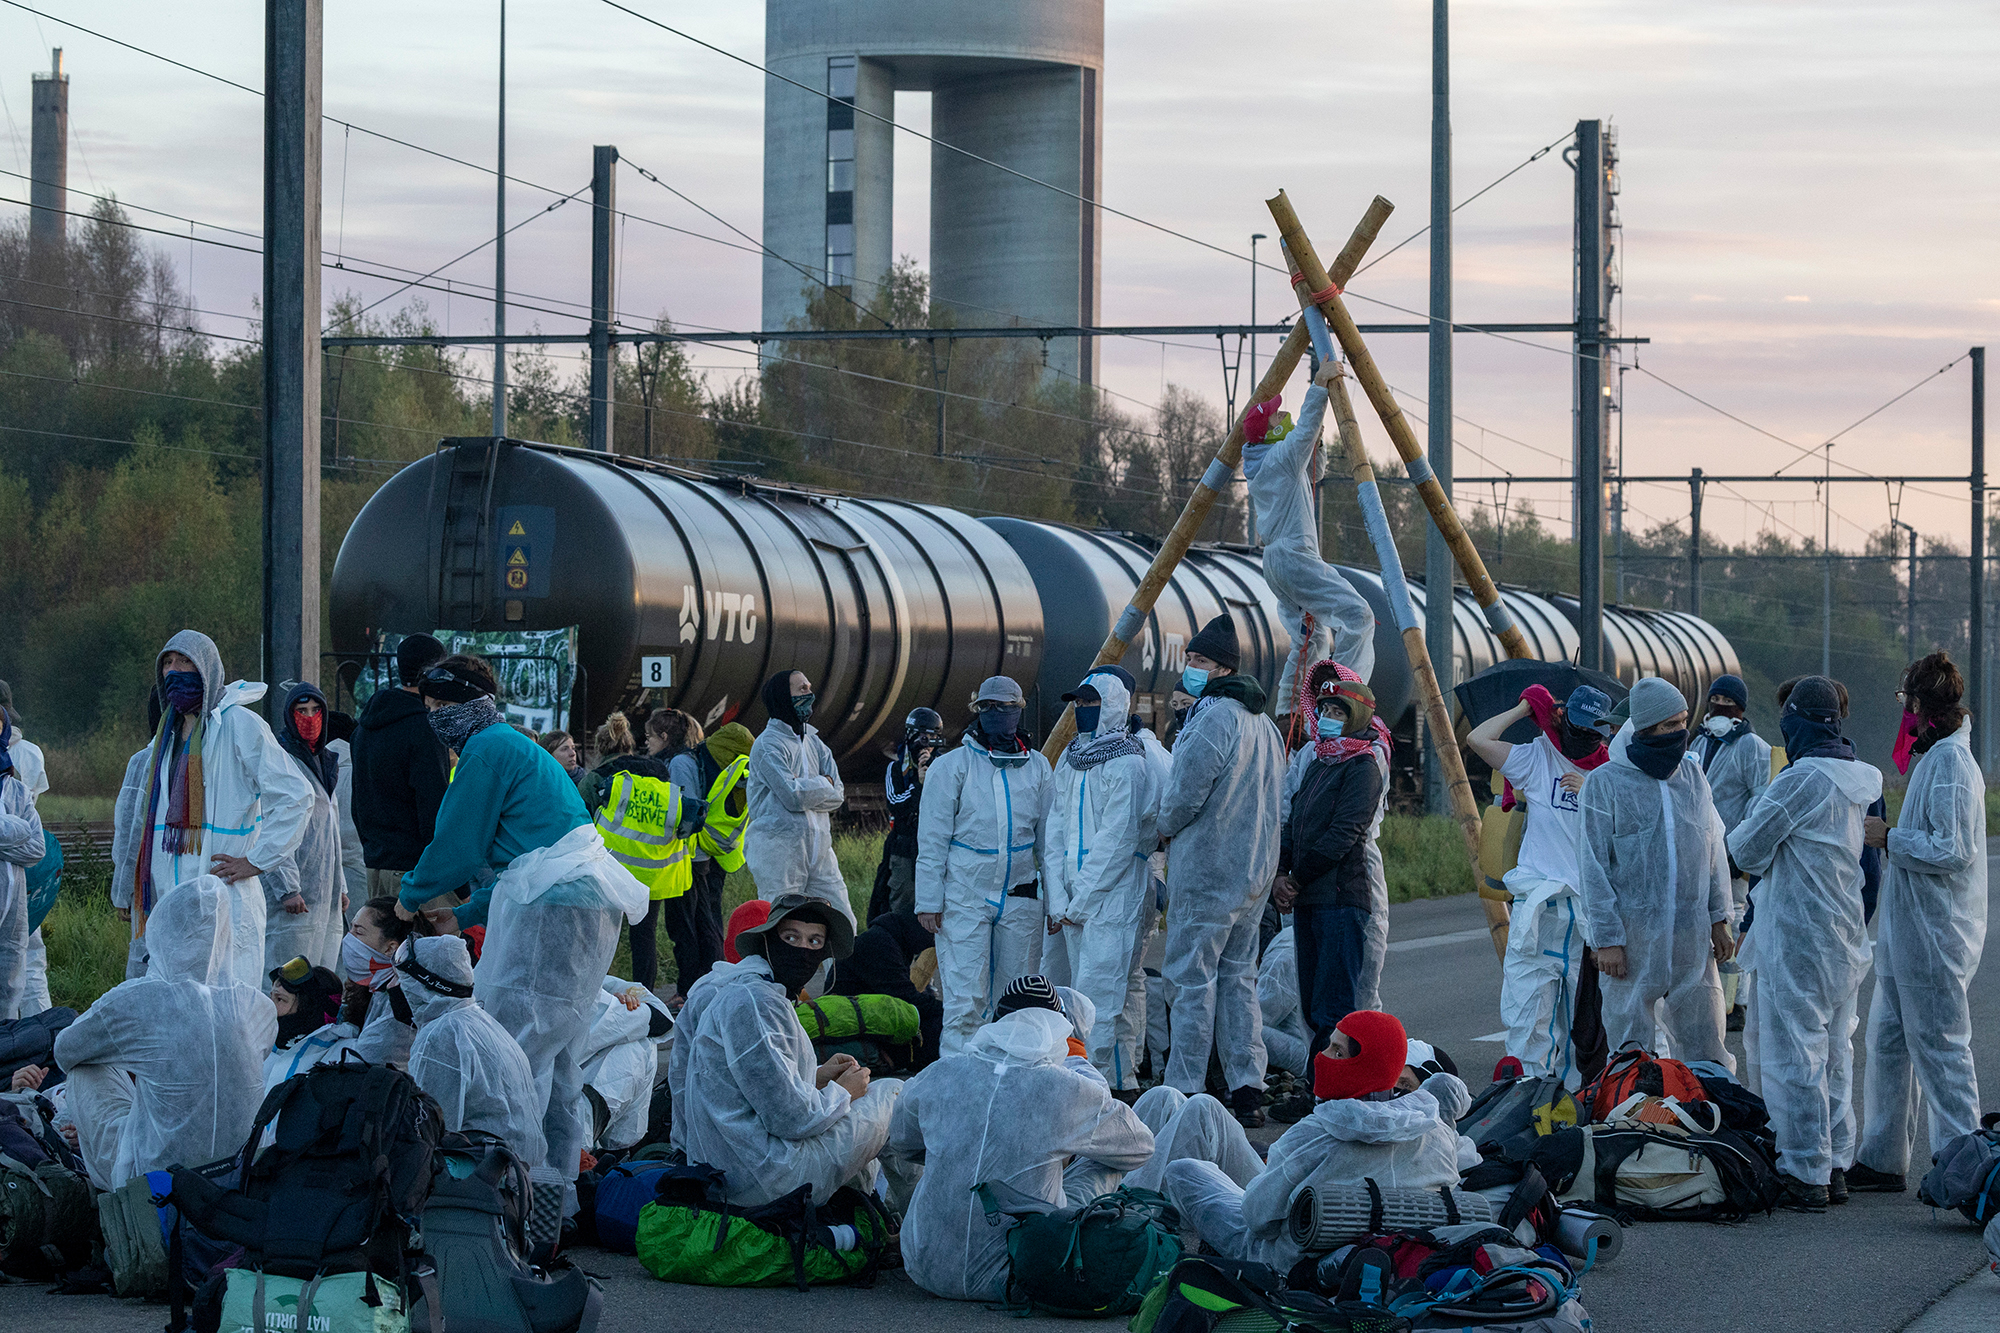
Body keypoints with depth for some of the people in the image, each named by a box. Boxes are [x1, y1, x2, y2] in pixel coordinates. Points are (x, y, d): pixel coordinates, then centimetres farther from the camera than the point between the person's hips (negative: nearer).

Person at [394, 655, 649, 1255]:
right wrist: (467, 914, 30)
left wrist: (410, 897, 13)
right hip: (587, 906, 10)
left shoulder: (489, 749, -4)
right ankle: (549, 1204, 12)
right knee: (555, 1058, 10)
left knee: (516, 1054, -12)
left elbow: (456, 846, -4)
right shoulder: (521, 749, 27)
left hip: (553, 907, -10)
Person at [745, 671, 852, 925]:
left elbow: (838, 795, 7)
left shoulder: (814, 742, 18)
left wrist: (803, 790, -8)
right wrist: (824, 784, 0)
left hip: (818, 849, 7)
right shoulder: (769, 744, -6)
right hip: (779, 849, -7)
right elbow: (792, 796, -17)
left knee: (844, 924, 3)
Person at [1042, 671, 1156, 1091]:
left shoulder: (1128, 764, -7)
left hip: (1115, 895, -7)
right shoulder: (1068, 760, 15)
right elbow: (1055, 833, 11)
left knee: (1097, 996, -13)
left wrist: (1079, 904, -12)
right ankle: (1125, 1083, 12)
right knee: (1117, 994, 9)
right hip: (1072, 900, 7)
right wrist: (1057, 900, 0)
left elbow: (1117, 841, -12)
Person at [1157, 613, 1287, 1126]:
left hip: (1205, 871, -9)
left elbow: (1185, 795, -17)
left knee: (1192, 977, -4)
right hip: (1255, 871, 9)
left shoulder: (1214, 718, -15)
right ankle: (1247, 1092, 10)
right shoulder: (1264, 724, 15)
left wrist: (1165, 827, 3)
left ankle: (1185, 1092, -4)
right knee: (1238, 977, 12)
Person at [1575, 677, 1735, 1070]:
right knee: (1630, 1041, 3)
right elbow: (1593, 866, -6)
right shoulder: (1606, 782, -5)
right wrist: (1606, 938, -10)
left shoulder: (1692, 775, 10)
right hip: (1632, 931, -4)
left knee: (1705, 1043, 5)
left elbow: (1714, 850, 16)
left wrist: (1719, 919, 10)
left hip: (1692, 933, 4)